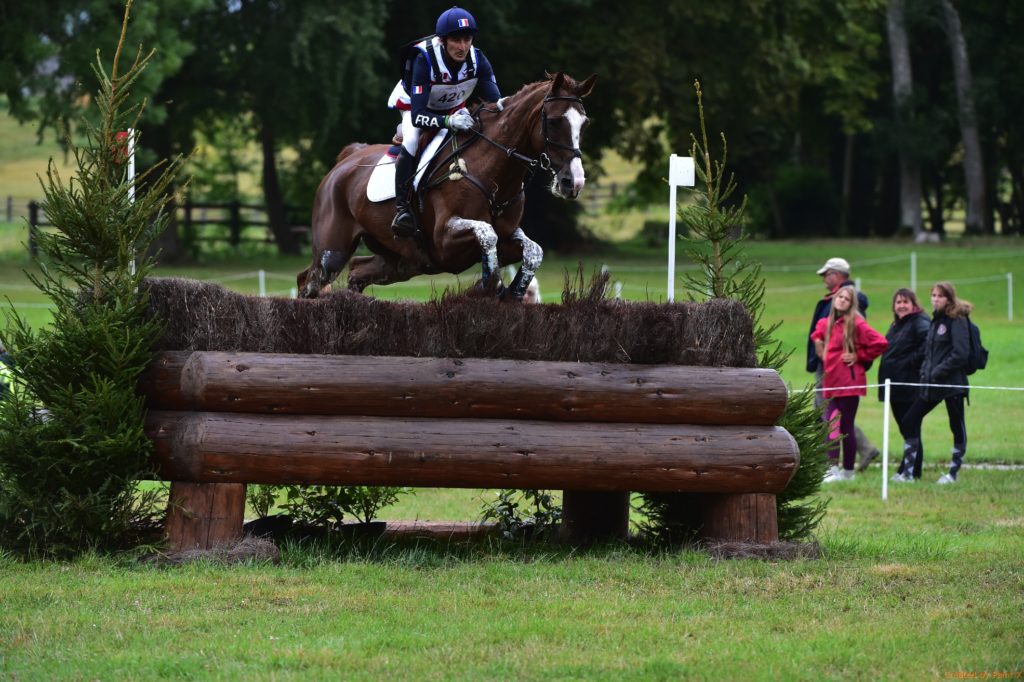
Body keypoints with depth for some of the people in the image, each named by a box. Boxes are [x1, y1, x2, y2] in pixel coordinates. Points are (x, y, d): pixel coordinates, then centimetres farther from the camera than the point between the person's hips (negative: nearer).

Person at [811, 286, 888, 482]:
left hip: (849, 383, -7)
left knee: (846, 427, -2)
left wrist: (859, 356, -9)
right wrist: (821, 351, 17)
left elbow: (880, 343, -15)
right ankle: (833, 469, 3)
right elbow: (817, 335, 35)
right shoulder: (826, 323, 11)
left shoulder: (856, 324, -10)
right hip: (831, 381, 7)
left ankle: (848, 472, 6)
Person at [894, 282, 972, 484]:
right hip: (931, 384, 9)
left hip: (952, 383, -9)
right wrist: (925, 372, 5)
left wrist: (938, 372, -16)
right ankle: (909, 472, 8)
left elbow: (960, 353, -17)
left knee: (957, 427, 2)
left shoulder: (957, 321, -9)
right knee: (908, 422, 4)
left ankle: (953, 473, 10)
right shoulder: (936, 321, 15)